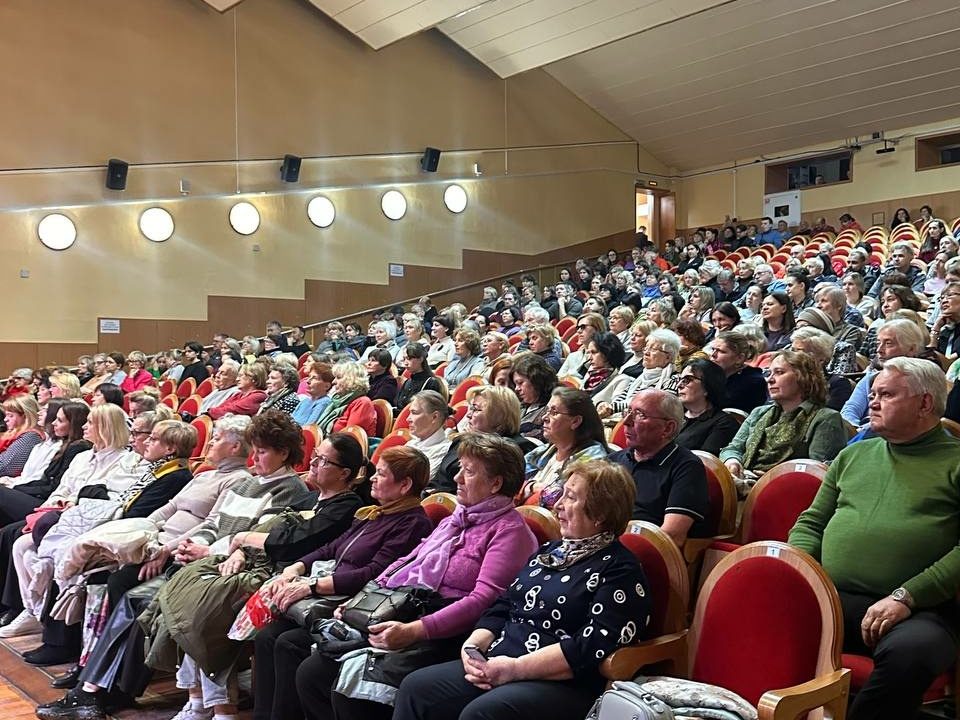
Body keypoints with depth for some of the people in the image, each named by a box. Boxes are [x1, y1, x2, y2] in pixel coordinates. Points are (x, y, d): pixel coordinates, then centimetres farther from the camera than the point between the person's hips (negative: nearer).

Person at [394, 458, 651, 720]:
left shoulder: (619, 571, -6)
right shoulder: (549, 551, 20)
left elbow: (594, 647, -18)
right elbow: (503, 608, 20)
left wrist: (516, 667, -20)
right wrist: (473, 646, 0)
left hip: (565, 686, -8)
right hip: (498, 666, 8)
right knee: (416, 688, -8)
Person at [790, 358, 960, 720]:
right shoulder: (853, 456, 23)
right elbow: (811, 524, 25)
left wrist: (906, 597, -15)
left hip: (918, 610, -4)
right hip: (830, 599, 4)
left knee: (909, 652, -37)